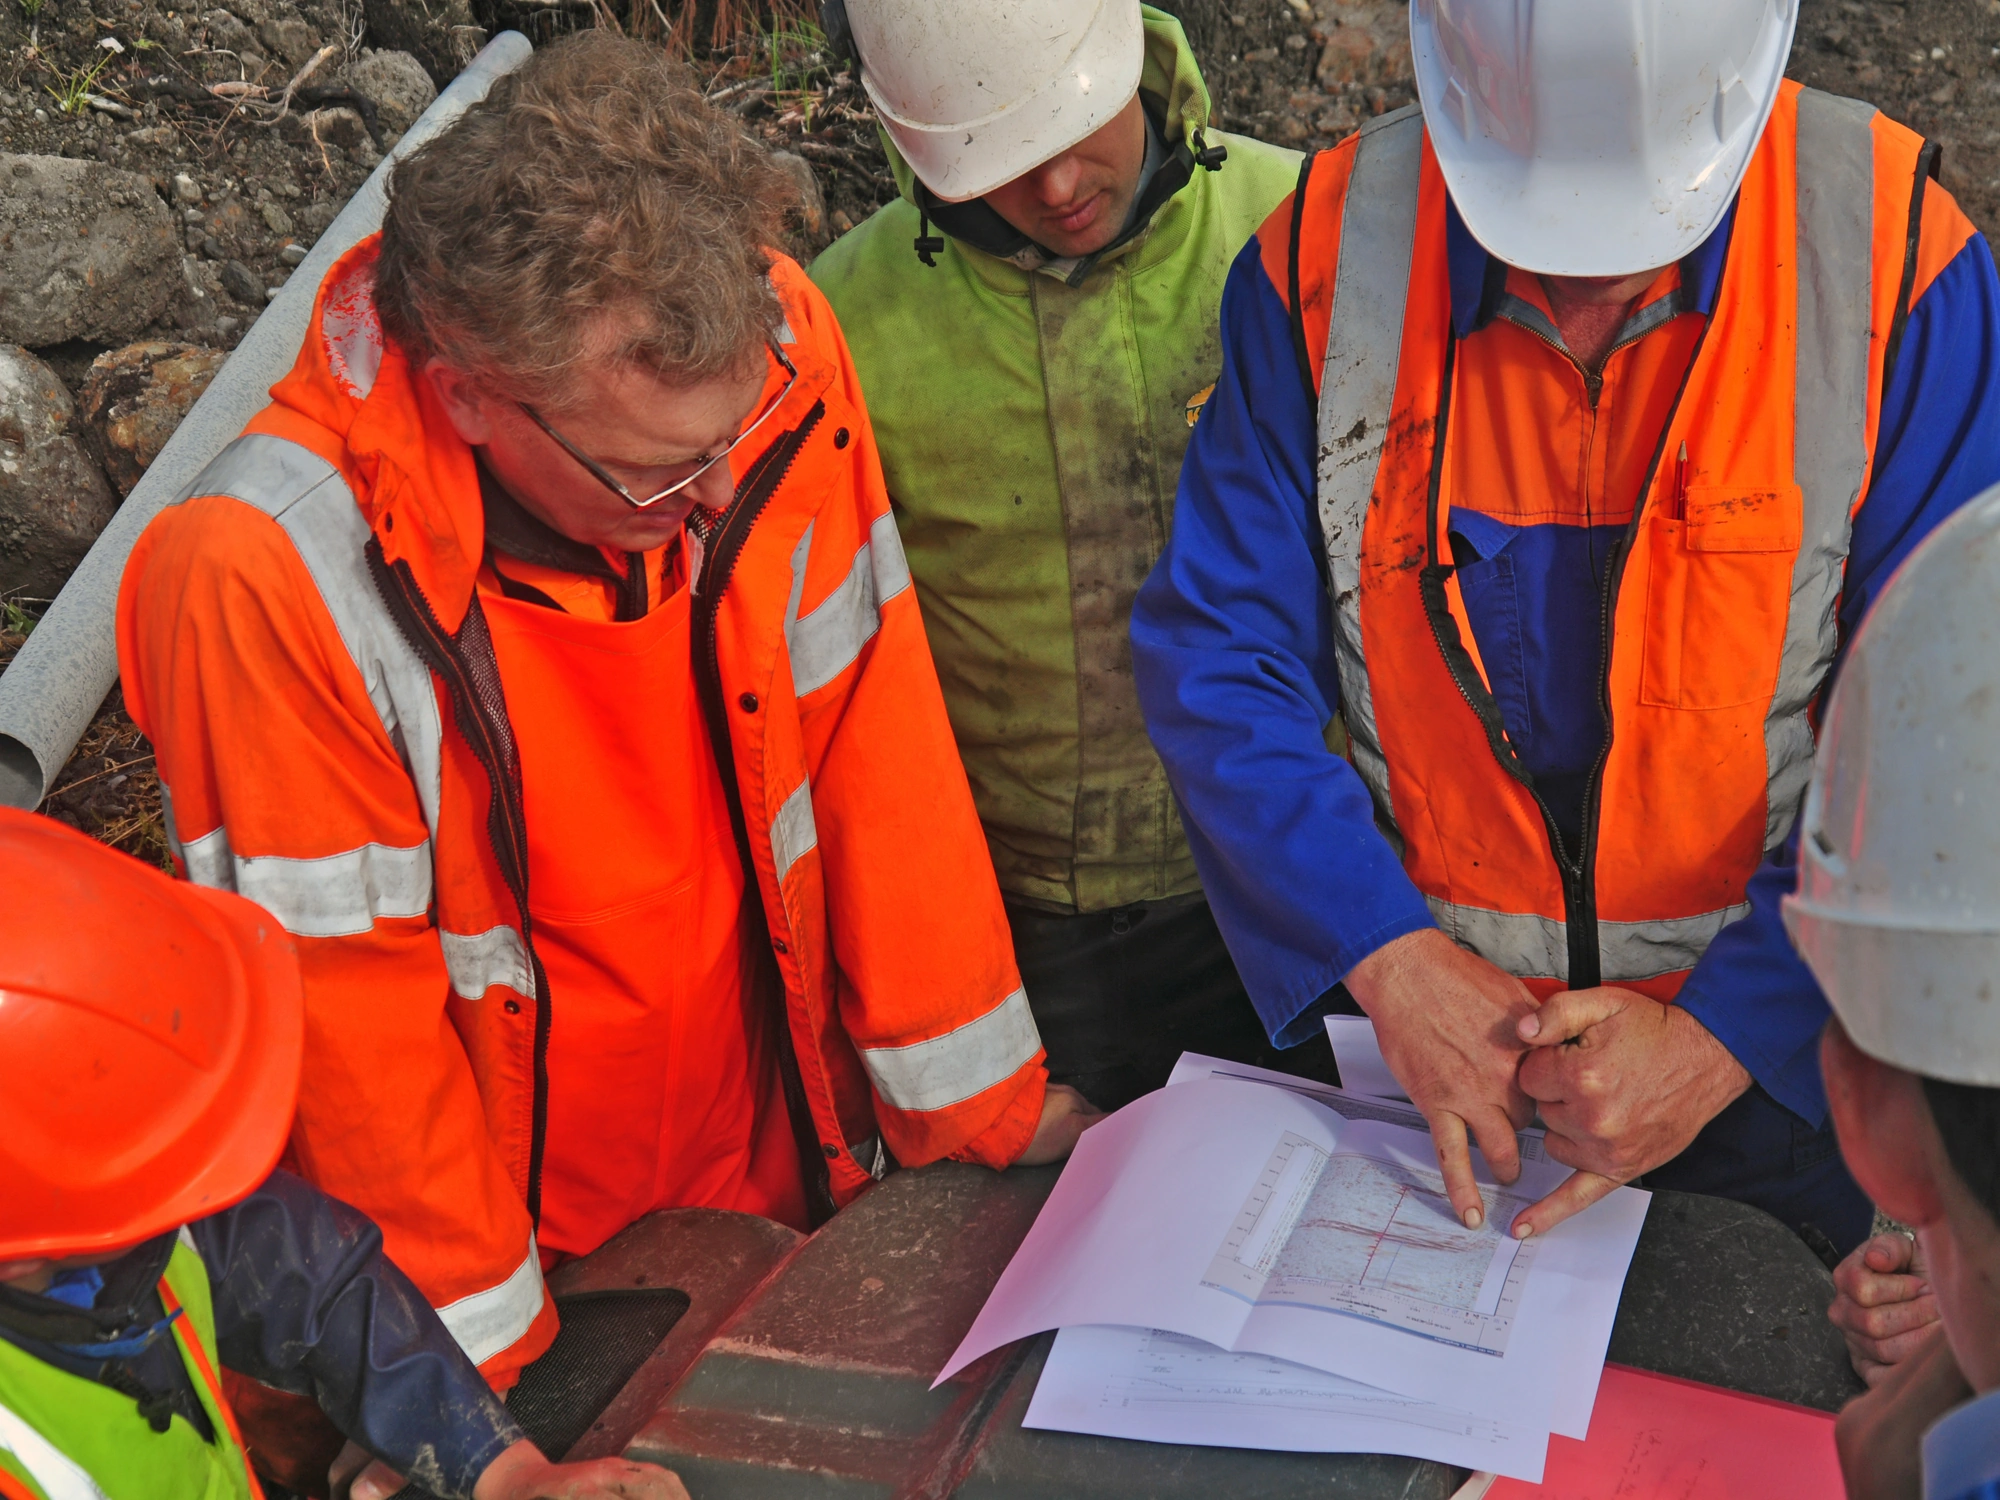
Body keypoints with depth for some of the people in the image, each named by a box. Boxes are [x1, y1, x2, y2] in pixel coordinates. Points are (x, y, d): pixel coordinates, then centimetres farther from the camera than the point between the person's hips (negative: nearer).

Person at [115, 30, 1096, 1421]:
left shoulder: (771, 349, -20)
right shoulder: (271, 578, -30)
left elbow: (872, 749, -10)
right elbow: (343, 1017, -19)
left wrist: (989, 1101, -3)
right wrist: (483, 1374, -10)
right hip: (525, 1243, -3)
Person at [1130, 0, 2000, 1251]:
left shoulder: (1893, 264, -18)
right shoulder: (1327, 258, -14)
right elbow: (1218, 659, -12)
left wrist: (1720, 1040, -24)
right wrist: (1389, 959, -22)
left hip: (1772, 1049, -1)